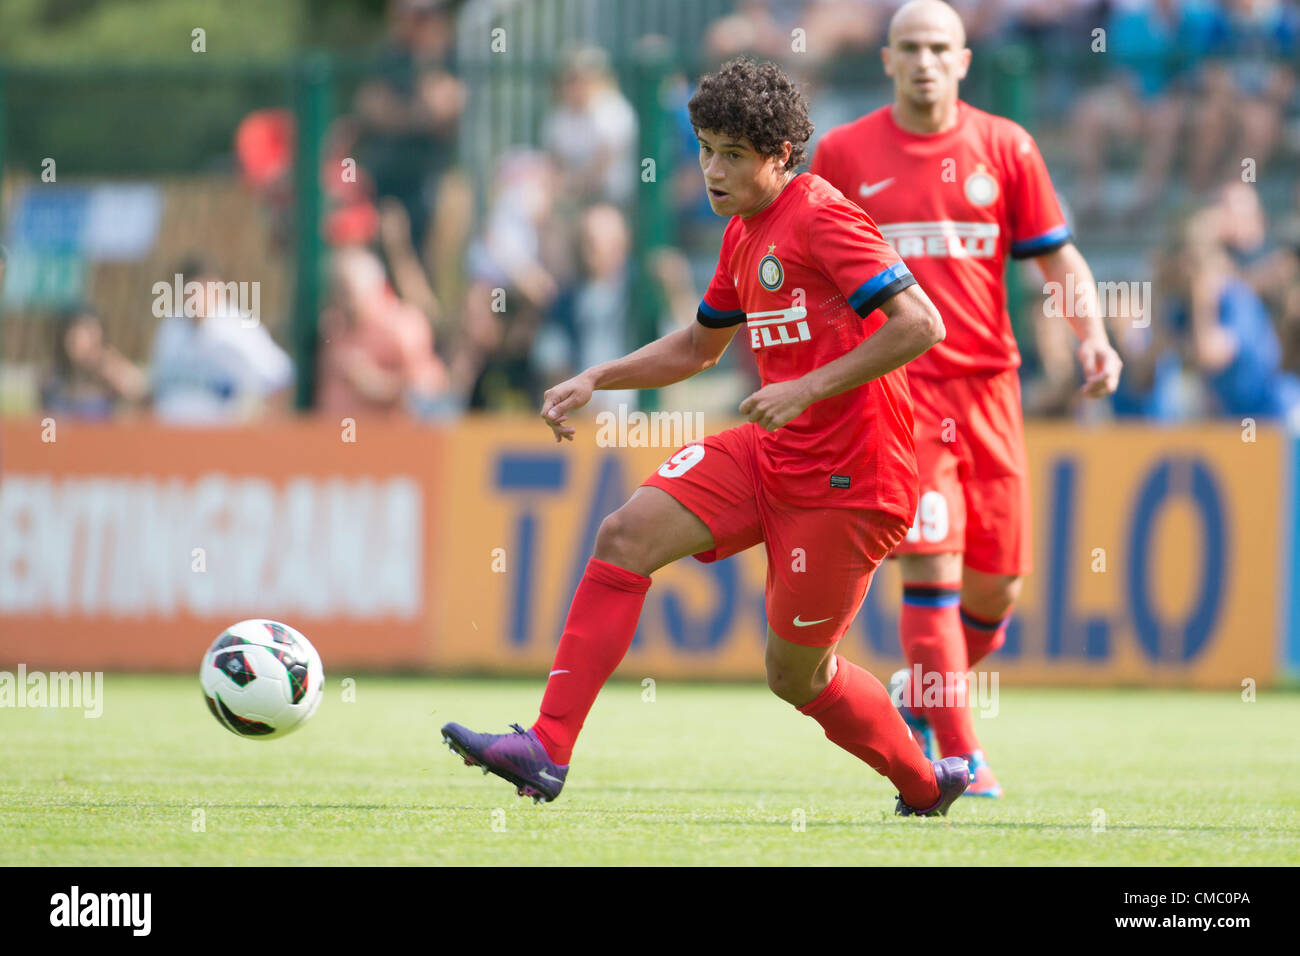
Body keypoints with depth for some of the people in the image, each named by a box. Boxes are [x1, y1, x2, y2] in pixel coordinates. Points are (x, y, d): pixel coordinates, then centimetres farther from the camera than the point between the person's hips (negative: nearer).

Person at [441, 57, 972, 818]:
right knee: (627, 535, -8)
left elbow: (920, 325, -23)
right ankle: (546, 751, -10)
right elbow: (700, 346, 29)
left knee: (795, 676, 0)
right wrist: (596, 381, 16)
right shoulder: (743, 236, 13)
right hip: (771, 454, 8)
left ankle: (926, 787, 24)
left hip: (846, 479, -8)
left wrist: (806, 389, -24)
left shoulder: (822, 219, -14)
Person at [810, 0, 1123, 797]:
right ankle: (961, 759, -12)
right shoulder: (844, 153, 4)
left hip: (987, 381, 3)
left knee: (996, 590, 5)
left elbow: (1059, 259, 8)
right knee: (933, 567, -15)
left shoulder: (1005, 147, 6)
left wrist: (1092, 333, -9)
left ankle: (921, 695, 32)